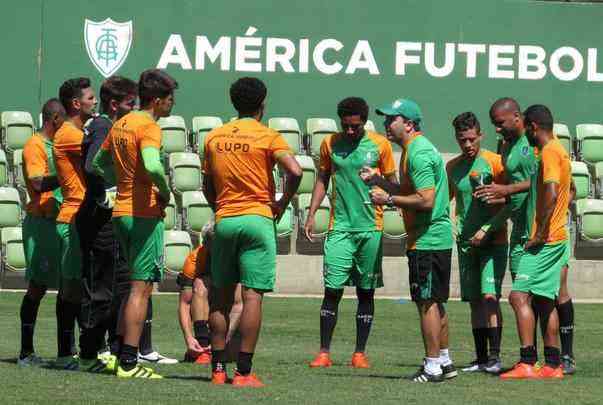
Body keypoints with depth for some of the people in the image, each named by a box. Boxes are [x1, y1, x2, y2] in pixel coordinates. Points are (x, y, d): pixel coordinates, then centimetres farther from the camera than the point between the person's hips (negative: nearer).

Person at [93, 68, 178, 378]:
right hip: (145, 214, -9)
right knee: (141, 288, -6)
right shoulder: (148, 127, -14)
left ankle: (124, 357, 19)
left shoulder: (121, 124, 13)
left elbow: (97, 163, 23)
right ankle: (128, 363, -7)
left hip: (121, 211, 9)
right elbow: (152, 166, -31)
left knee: (136, 286, 18)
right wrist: (165, 192, -15)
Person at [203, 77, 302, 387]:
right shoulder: (267, 137, -4)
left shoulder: (214, 137, 9)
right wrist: (283, 203, -3)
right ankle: (243, 372, -7)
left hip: (223, 221, 4)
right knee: (252, 296, -4)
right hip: (257, 220, -4)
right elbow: (295, 171, -17)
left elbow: (207, 186, 14)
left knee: (221, 296, 12)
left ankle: (218, 369, 12)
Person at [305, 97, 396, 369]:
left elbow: (392, 181, 9)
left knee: (366, 291, 5)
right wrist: (311, 214, 7)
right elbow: (322, 179, 15)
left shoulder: (380, 145, 1)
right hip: (340, 226, 1)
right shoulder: (330, 144, 6)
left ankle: (360, 353, 11)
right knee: (332, 289, -5)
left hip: (371, 227, 0)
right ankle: (324, 352, 0)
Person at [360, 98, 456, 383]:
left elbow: (426, 200, -24)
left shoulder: (418, 153, -17)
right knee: (436, 303, 16)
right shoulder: (416, 149, 16)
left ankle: (433, 366, -3)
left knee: (427, 302, -6)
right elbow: (409, 191, 24)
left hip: (427, 240, -11)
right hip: (437, 238, 11)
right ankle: (444, 361, 23)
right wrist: (377, 181, 16)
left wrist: (389, 199, -16)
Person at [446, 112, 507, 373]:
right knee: (474, 300, 7)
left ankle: (495, 356, -15)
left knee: (489, 296, -14)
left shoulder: (494, 162, -8)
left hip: (493, 241, -5)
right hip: (466, 242, 6)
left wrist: (488, 229, -15)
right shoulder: (453, 167, 9)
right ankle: (481, 358, 12)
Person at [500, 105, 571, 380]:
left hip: (545, 240, -10)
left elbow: (551, 194, -25)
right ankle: (552, 365, 14)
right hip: (557, 238, 10)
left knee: (519, 295, -14)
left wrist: (540, 235, -21)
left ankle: (527, 363, -20)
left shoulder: (549, 153, -14)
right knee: (544, 300, 12)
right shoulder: (558, 151, 17)